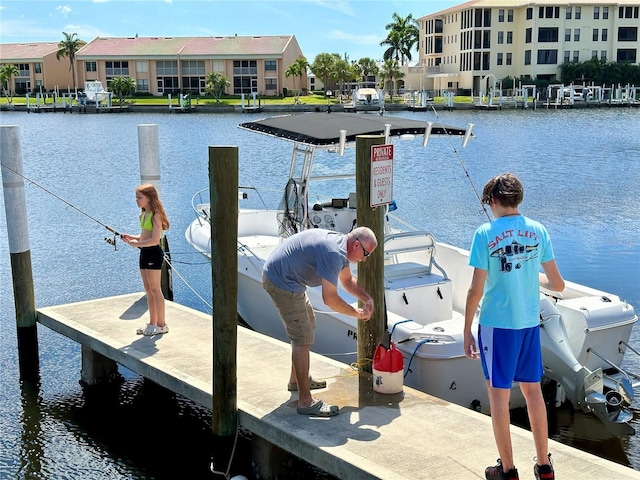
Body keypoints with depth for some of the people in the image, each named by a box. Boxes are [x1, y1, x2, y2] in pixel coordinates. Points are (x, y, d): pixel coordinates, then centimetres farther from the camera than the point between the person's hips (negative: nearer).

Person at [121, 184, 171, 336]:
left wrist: (136, 243, -17)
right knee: (148, 290, 12)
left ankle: (161, 324, 4)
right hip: (144, 253, 9)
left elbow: (155, 240, -21)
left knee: (155, 289, -4)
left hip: (153, 253, -9)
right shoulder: (144, 214, 13)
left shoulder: (156, 215, -15)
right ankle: (153, 323, 20)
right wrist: (131, 237, 3)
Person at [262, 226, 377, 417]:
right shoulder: (333, 253, -25)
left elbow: (348, 280, 21)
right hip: (281, 281, -11)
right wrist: (356, 312, -11)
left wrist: (367, 299, 6)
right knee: (303, 339, -10)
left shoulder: (339, 244, 7)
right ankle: (305, 401, -7)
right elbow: (330, 299, -26)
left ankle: (297, 379, 39)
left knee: (307, 326, 24)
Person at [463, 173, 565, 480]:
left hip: (497, 323, -4)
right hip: (530, 322, 4)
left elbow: (476, 289, -13)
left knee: (499, 394, 7)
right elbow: (558, 285, 4)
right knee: (533, 390, 16)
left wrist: (467, 331, -3)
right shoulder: (538, 231, 1)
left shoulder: (486, 234, -11)